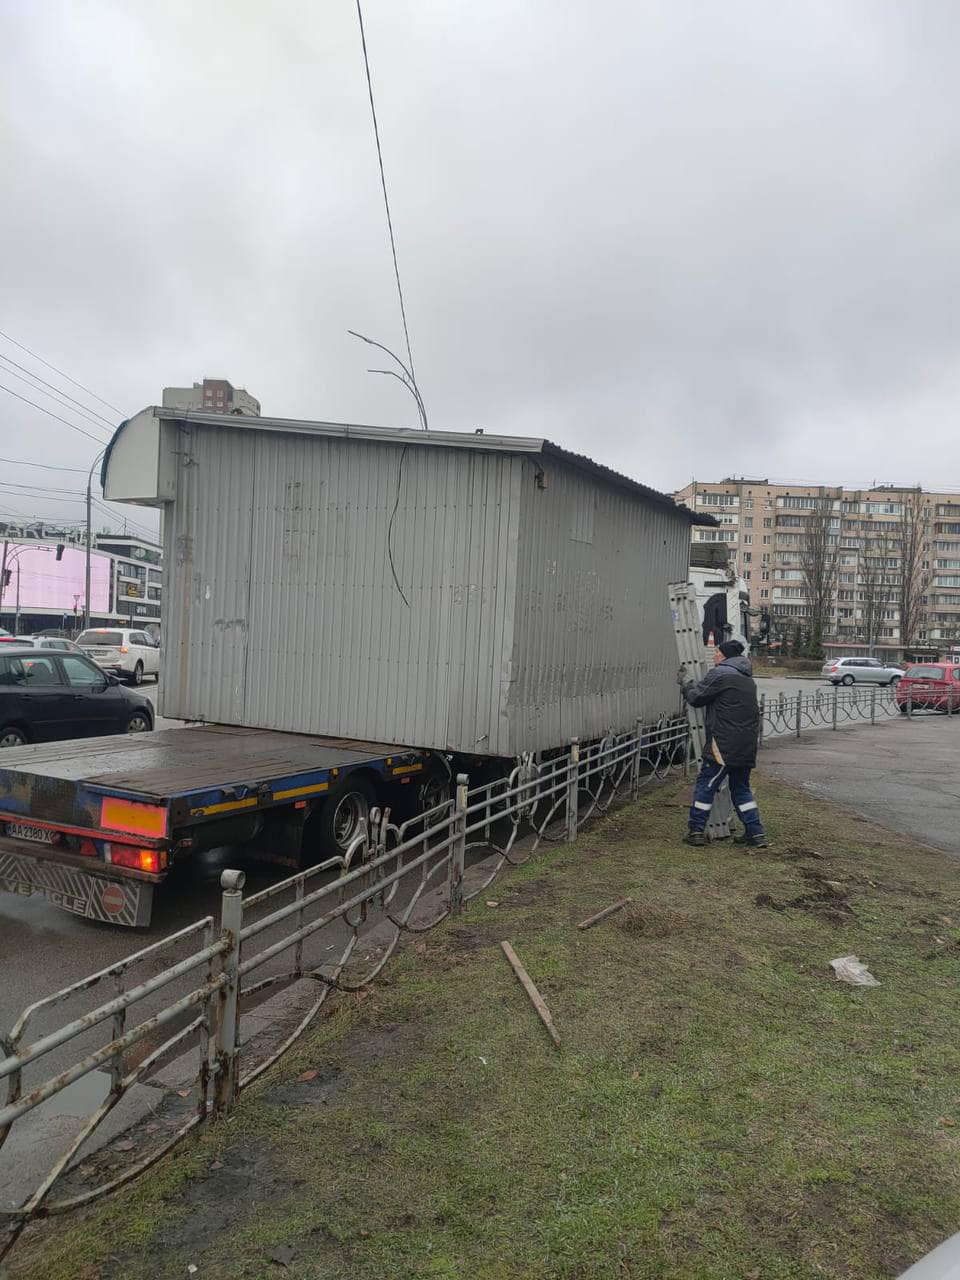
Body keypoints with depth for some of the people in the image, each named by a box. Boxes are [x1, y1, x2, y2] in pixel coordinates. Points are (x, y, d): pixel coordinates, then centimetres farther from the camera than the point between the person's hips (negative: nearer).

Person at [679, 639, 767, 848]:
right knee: (741, 787, 17)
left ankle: (696, 831, 5)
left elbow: (696, 697, -5)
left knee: (705, 783, 2)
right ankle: (756, 833, 15)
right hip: (747, 745, 8)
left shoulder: (720, 674, -10)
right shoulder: (748, 679, 19)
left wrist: (685, 681, 12)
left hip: (724, 744, -8)